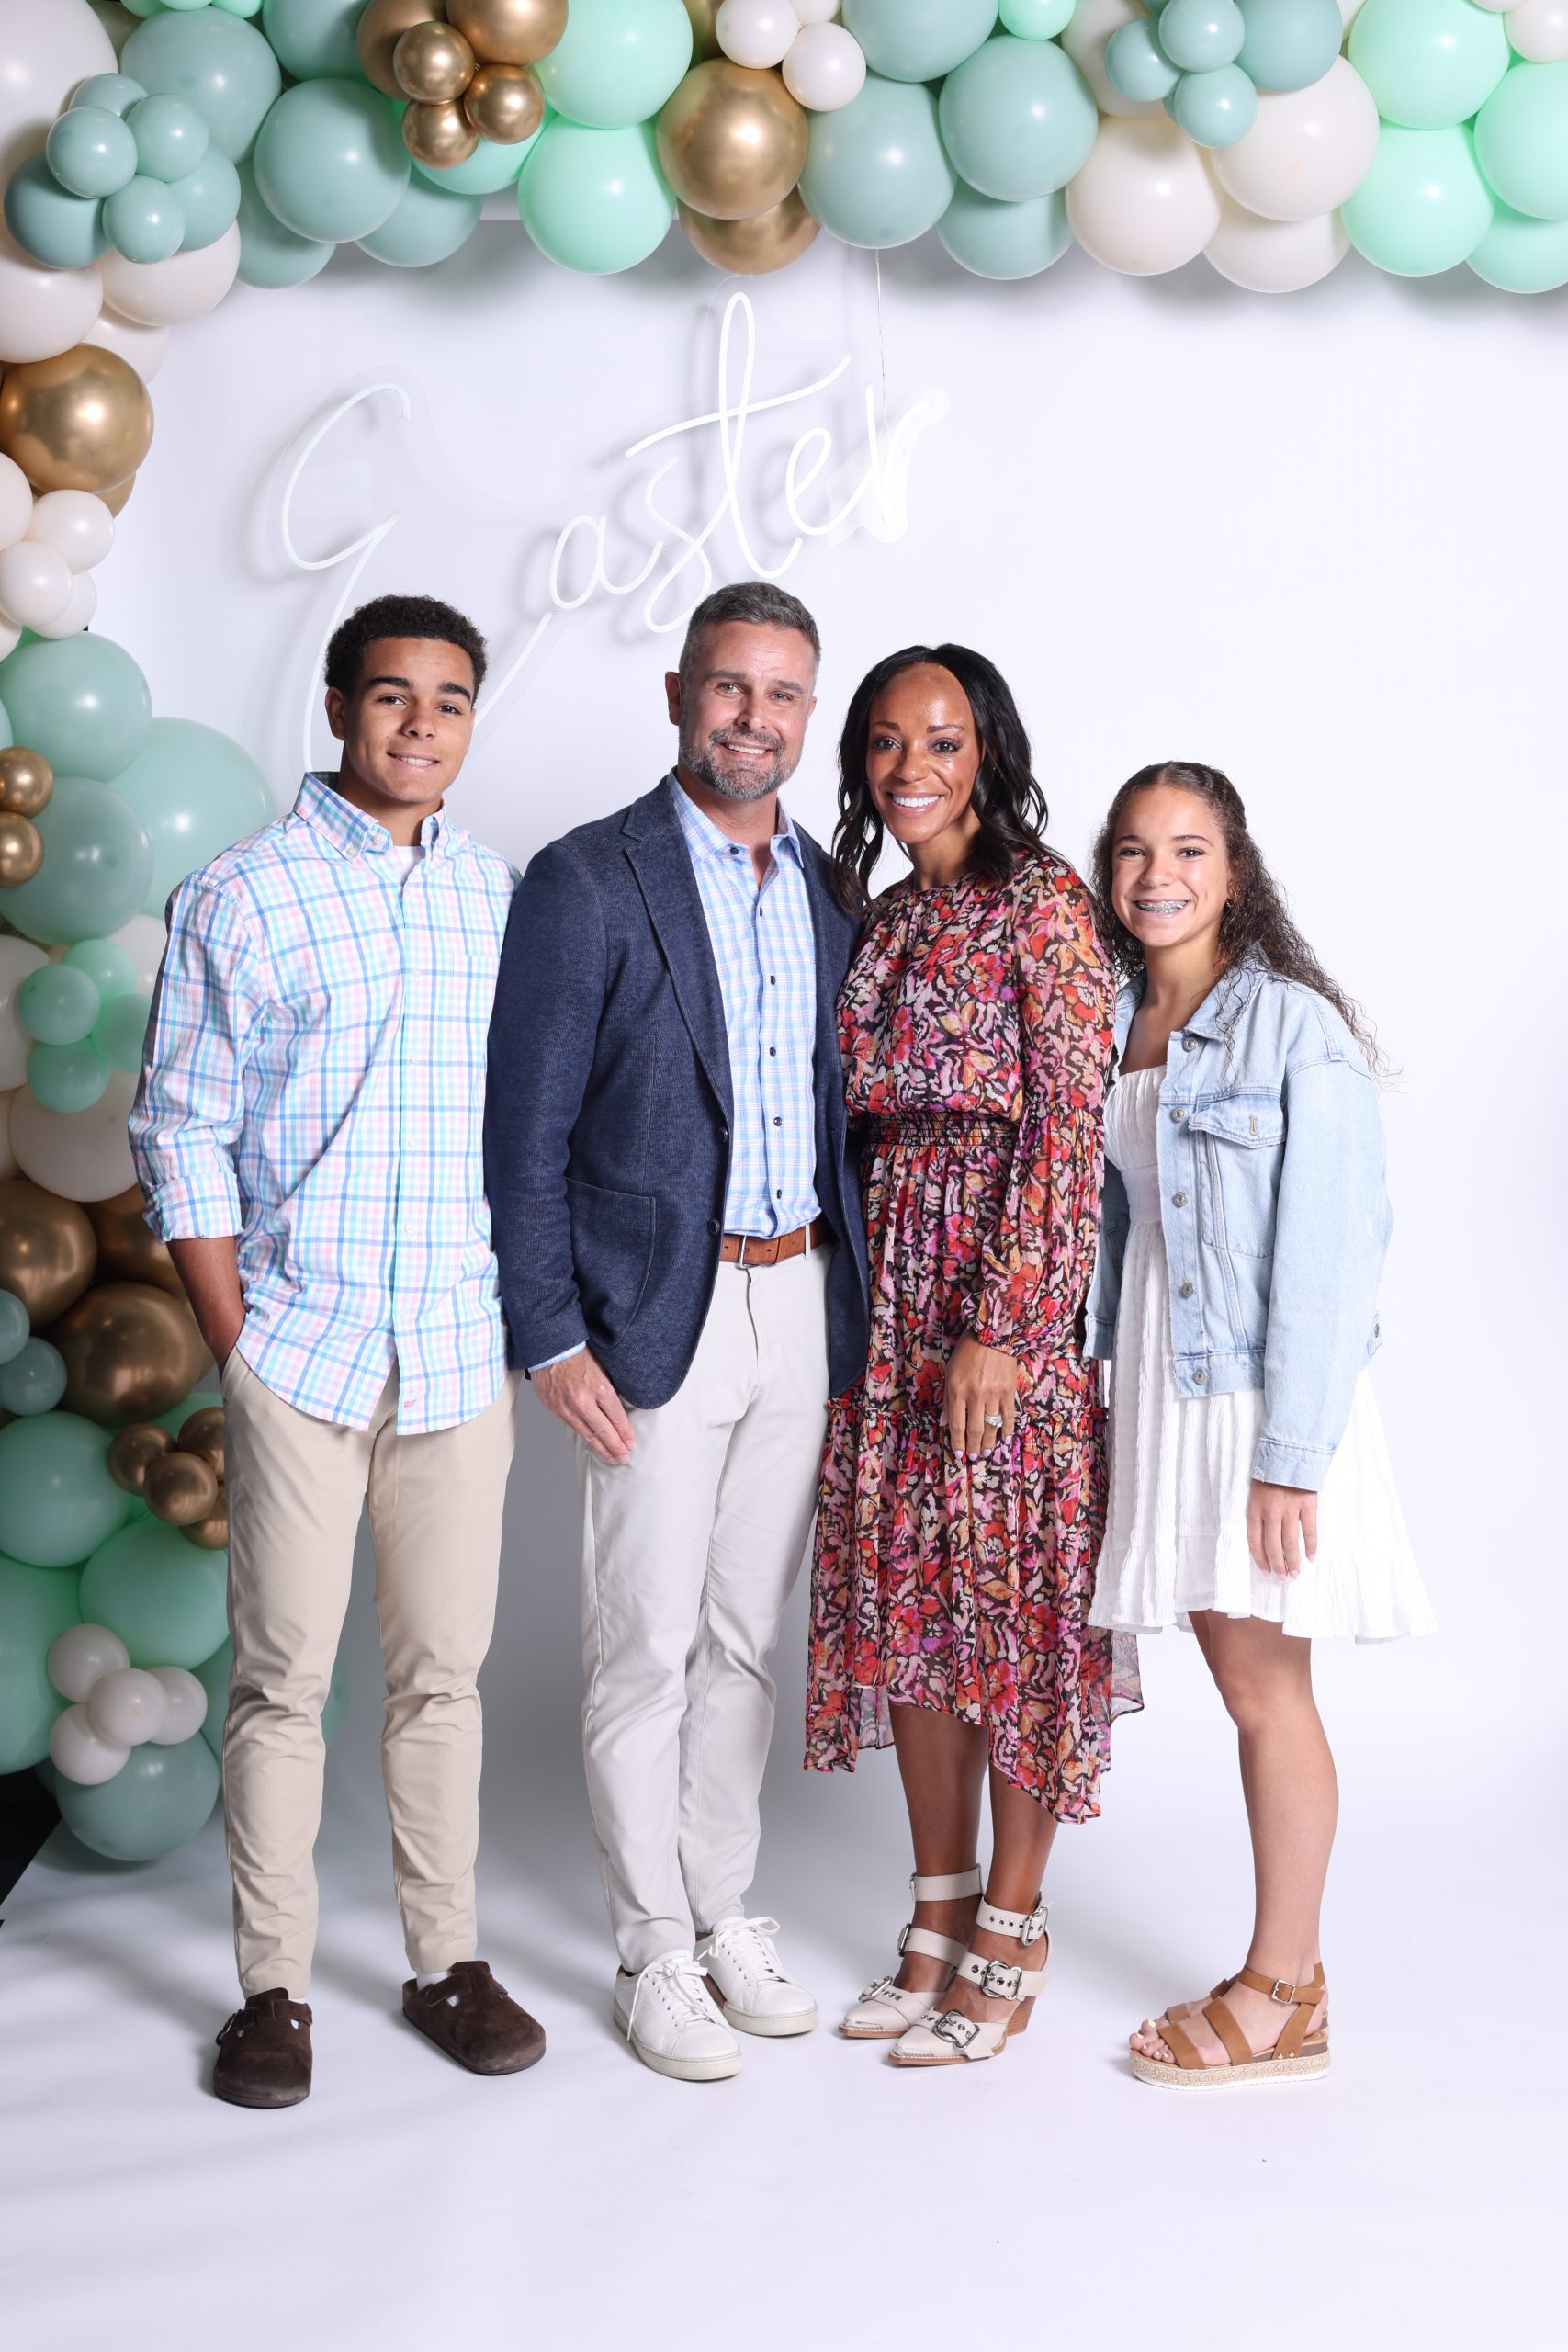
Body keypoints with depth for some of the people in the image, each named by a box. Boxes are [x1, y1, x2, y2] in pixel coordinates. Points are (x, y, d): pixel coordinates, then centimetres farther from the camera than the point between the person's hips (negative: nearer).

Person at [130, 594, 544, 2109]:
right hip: (300, 1348, -3)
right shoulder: (242, 899, -2)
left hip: (460, 1352, 3)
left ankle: (446, 1959, 23)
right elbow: (182, 1135, -2)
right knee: (283, 1671, 3)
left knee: (443, 1665, 10)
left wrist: (529, 1314, 8)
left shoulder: (502, 899, 9)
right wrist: (233, 1343, -6)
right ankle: (273, 1986, 16)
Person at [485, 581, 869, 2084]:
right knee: (647, 1649, 3)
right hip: (657, 1322, -5)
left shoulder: (833, 892, 10)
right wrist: (551, 1340, -12)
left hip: (803, 1311, 5)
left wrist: (857, 1314, 9)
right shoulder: (586, 883, -7)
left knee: (742, 1639, 14)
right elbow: (525, 1134, -8)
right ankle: (654, 1951, 18)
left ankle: (723, 1913, 28)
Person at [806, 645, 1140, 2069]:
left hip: (1012, 1291, -7)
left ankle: (1012, 1936, 13)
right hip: (892, 1295, 7)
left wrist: (1005, 1324, -19)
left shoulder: (1043, 901, -7)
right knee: (904, 1598, 9)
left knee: (1015, 1600, 0)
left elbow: (1071, 1126, -13)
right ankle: (940, 1916, 21)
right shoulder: (879, 917, 15)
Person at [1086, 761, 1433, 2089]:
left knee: (1266, 1688, 1)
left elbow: (1331, 1250, -14)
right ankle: (1291, 1968, 22)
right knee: (1239, 1679, 11)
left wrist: (1290, 1456, -18)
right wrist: (1109, 1390, 8)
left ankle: (1279, 2000, 14)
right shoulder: (1116, 1026, 10)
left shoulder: (1295, 1028, -10)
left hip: (1265, 1388, -6)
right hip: (1158, 1382, 6)